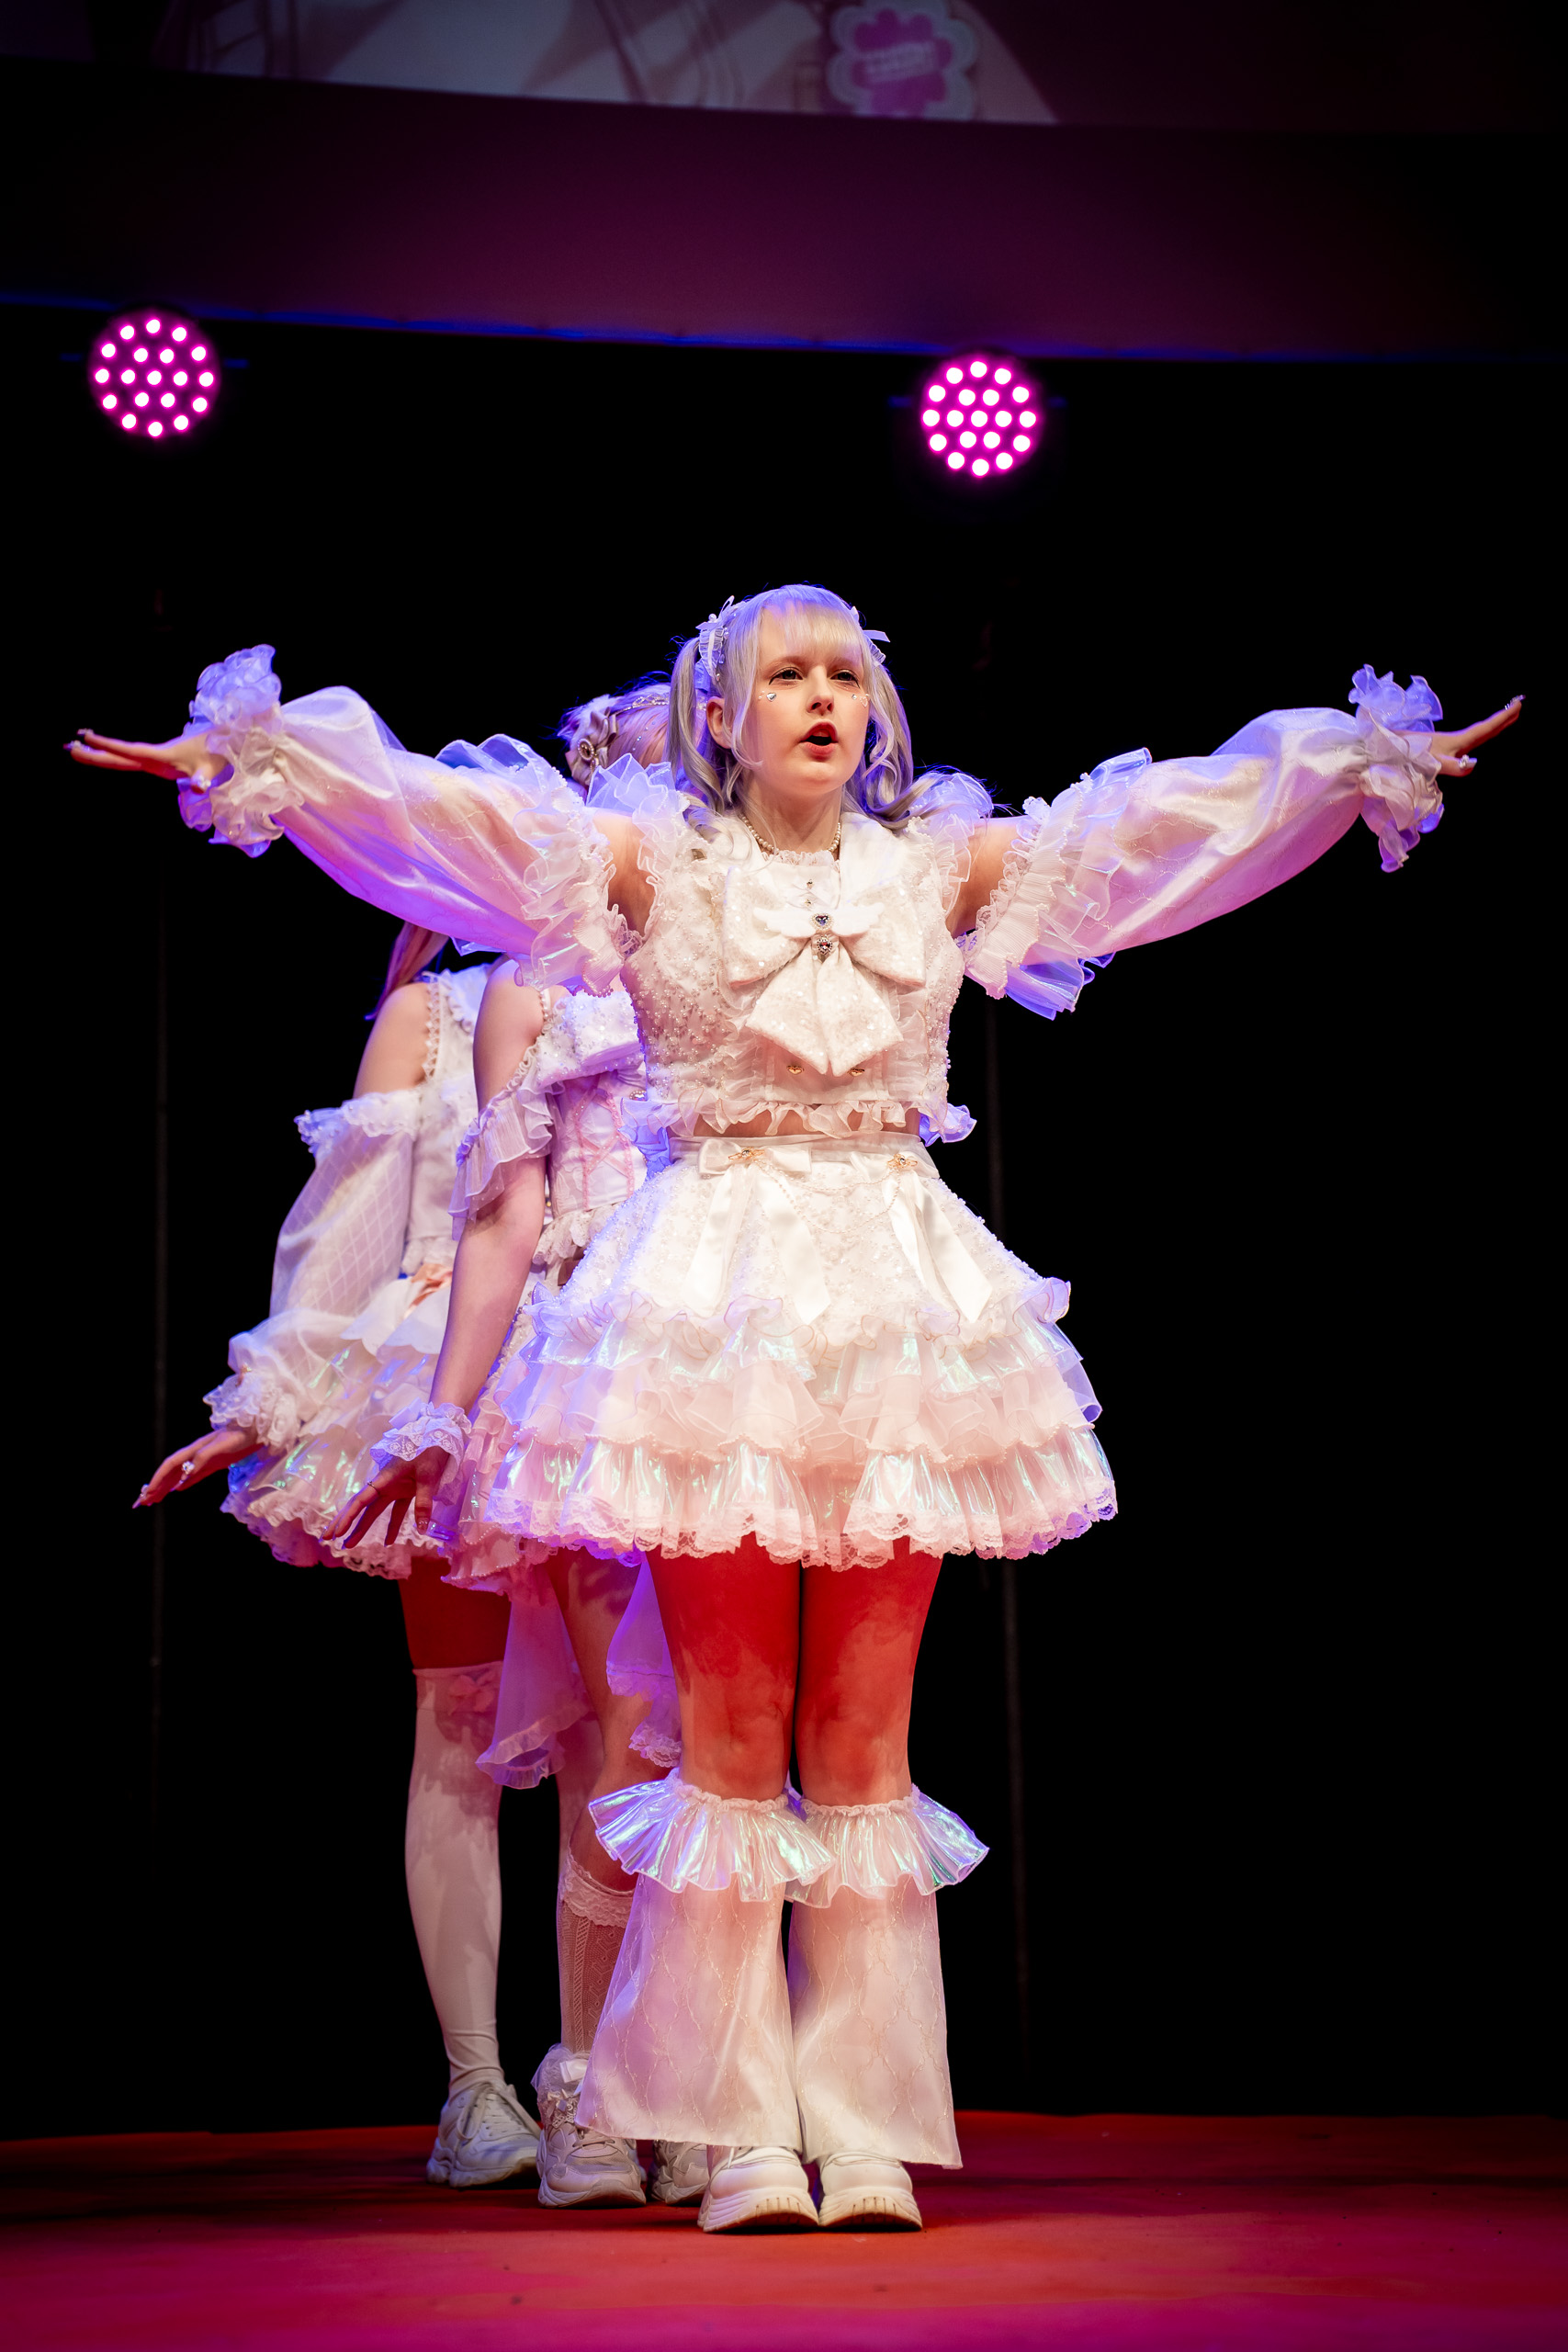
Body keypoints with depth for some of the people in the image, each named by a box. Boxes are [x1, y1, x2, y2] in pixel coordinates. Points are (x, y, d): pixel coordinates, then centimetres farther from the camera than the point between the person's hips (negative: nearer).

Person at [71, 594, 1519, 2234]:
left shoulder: (945, 869, 11)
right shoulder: (653, 868, 4)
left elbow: (1178, 815, 12)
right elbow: (426, 810, -5)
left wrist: (1376, 763, 10)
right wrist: (247, 757, -15)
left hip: (896, 1300, 2)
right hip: (716, 1294, -2)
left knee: (864, 1741, 2)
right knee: (730, 1733, -2)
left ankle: (866, 2130, 7)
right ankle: (742, 2135, 4)